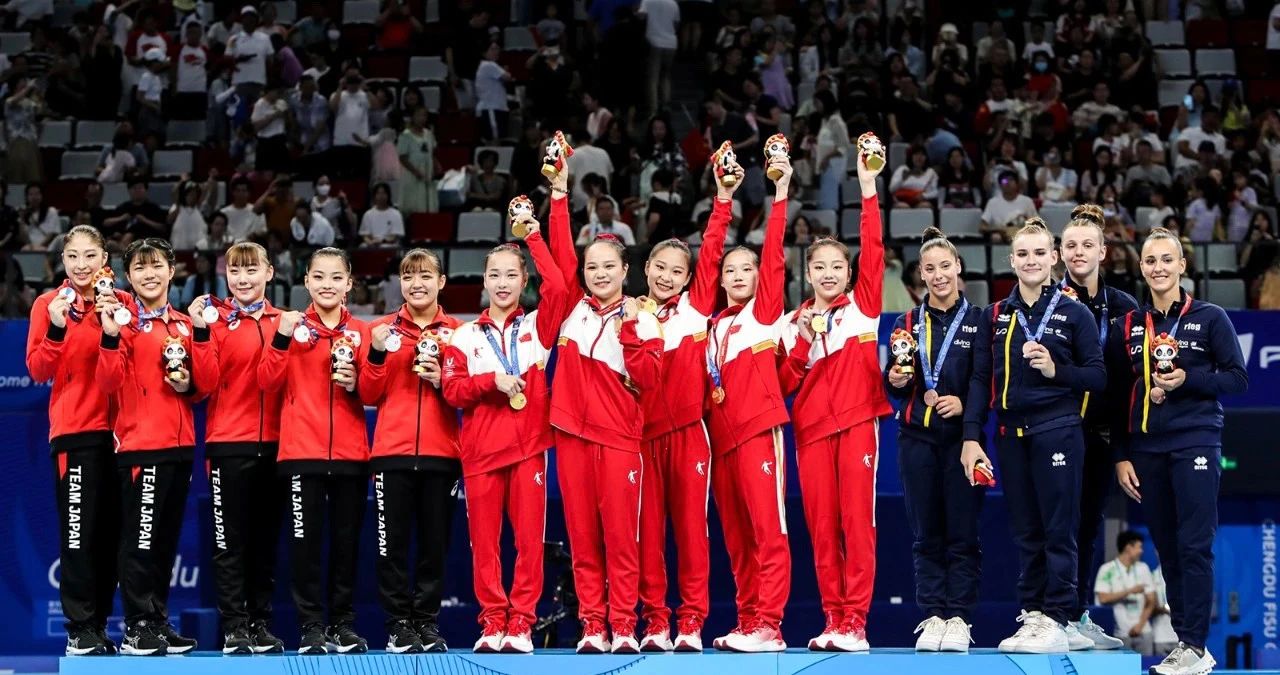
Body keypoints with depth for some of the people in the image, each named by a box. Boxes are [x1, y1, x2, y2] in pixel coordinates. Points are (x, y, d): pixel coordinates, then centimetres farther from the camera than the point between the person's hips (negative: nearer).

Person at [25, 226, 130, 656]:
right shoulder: (48, 304, 2)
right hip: (75, 430, -3)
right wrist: (56, 329, -21)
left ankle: (100, 624, 17)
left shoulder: (122, 303, 7)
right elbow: (38, 370, -5)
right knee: (79, 531, -7)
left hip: (118, 429, 3)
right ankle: (80, 631, -4)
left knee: (111, 531, 8)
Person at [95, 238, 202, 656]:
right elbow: (108, 383, -15)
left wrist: (189, 385, 0)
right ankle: (137, 628, 0)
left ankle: (159, 622, 19)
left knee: (167, 539, 12)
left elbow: (203, 387, 21)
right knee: (139, 539, -5)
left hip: (180, 445, 6)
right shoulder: (124, 320, -4)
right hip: (140, 445, -6)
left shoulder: (184, 325, 14)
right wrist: (110, 337, -28)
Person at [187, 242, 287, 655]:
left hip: (274, 444, 3)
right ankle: (234, 627, 4)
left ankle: (262, 624, 17)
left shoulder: (284, 322, 10)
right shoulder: (216, 321, 1)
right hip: (229, 445, -3)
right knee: (230, 542, -1)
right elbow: (205, 384, -9)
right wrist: (201, 333, -18)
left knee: (266, 540, 9)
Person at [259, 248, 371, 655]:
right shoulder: (294, 325, 4)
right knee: (306, 541, -2)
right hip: (302, 451, -2)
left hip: (350, 452, 2)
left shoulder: (359, 332, 10)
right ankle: (312, 626, 5)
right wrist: (282, 338, -16)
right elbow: (268, 382, -5)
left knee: (347, 540, 7)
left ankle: (344, 624, 16)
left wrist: (356, 383, -10)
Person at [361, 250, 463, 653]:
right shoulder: (383, 329, 8)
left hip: (441, 453, 0)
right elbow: (369, 396, 5)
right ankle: (399, 625, 6)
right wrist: (377, 353, -10)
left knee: (435, 542, 4)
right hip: (393, 452, 0)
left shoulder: (456, 332, 8)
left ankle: (428, 623, 13)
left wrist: (443, 381, -10)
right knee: (393, 543, -1)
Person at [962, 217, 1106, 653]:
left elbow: (1097, 377, 1)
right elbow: (980, 379, 8)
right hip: (1010, 433, 4)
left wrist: (1056, 370, -15)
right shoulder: (995, 315, 11)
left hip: (1057, 431, -4)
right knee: (1025, 532, 7)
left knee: (1058, 529, -3)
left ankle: (1056, 620, 0)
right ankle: (1030, 615, 12)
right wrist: (971, 437, 1)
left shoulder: (1074, 314, 2)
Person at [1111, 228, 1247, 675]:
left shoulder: (1210, 318, 2)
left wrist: (1188, 379, -15)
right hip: (1147, 449, 4)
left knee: (1194, 546, -8)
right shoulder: (1130, 325, 12)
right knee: (1166, 550, 6)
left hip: (1195, 443, -4)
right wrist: (1121, 456, 8)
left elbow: (1237, 378, 0)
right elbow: (1118, 394, 12)